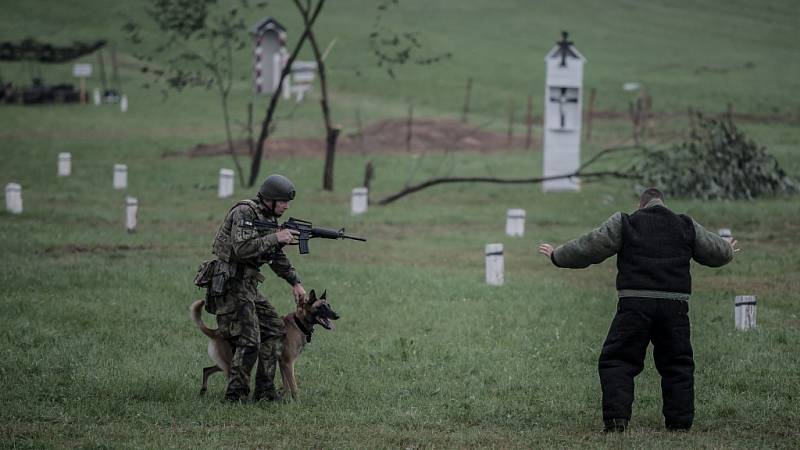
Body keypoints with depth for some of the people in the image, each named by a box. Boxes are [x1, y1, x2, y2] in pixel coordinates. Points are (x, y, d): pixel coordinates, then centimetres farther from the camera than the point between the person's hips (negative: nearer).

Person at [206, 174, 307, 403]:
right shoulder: (244, 213, -15)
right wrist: (275, 238, -23)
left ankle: (264, 389, 13)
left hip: (248, 286, 10)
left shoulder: (268, 218, 14)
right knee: (249, 342, -11)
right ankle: (235, 395, -2)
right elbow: (241, 249, -28)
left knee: (274, 330, 9)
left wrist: (296, 282, 17)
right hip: (231, 285, -10)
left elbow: (278, 258, 24)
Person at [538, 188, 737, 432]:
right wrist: (729, 250, 49)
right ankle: (680, 421, 10)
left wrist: (557, 256, 19)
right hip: (675, 306, 2)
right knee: (677, 364, 13)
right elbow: (717, 251, 24)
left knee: (617, 361, 3)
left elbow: (589, 247, 5)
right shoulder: (687, 226, 14)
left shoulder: (624, 223, 6)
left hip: (635, 304, -2)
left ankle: (616, 418, -9)